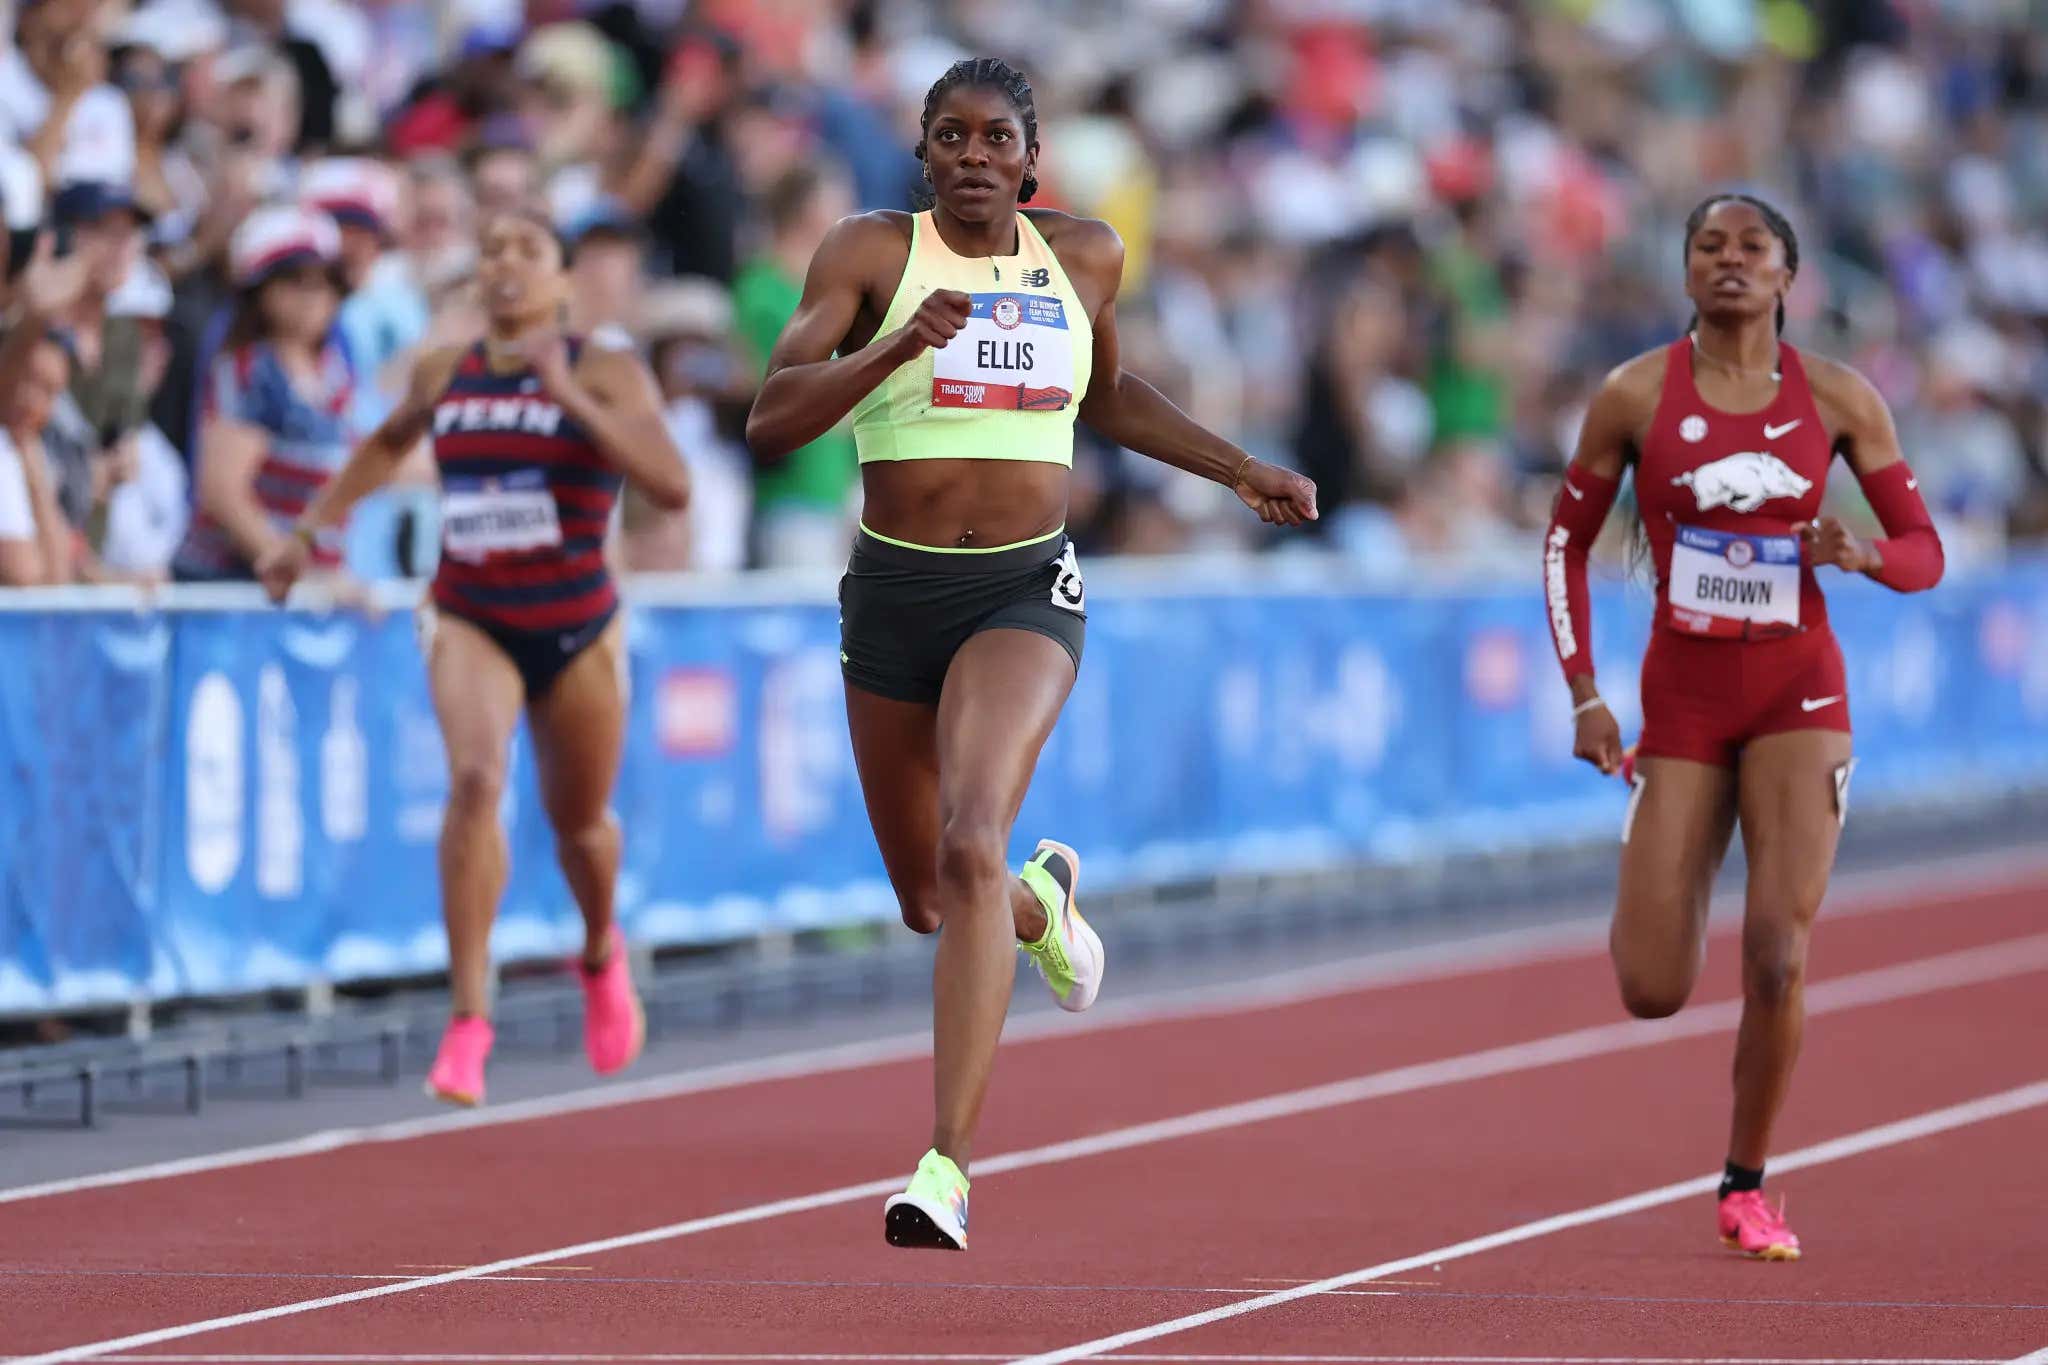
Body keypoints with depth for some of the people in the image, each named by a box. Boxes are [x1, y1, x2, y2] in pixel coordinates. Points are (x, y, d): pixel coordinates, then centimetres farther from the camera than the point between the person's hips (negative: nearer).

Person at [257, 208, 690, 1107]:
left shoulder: (607, 375, -7)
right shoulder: (442, 375, 3)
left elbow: (672, 485, -22)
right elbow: (388, 443, 25)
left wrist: (572, 400, -27)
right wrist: (310, 532, 20)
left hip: (577, 628, -1)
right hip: (470, 620, 1)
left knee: (579, 822, 15)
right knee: (474, 777, -26)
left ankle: (601, 956, 51)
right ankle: (468, 1018, -26)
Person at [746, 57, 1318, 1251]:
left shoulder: (1084, 259, 6)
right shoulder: (872, 252, -3)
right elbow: (772, 420, -12)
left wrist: (1239, 470, 20)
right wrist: (895, 346, -26)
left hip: (1026, 590, -1)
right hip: (895, 587, 1)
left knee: (971, 849, -25)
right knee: (928, 902, 14)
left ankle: (949, 1167, -28)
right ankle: (1041, 899, 53)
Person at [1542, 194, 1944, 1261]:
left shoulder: (1838, 400, -2)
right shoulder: (1637, 396, -3)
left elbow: (1926, 553, 3)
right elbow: (1567, 542, 7)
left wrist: (1863, 553, -20)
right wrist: (1583, 694, -1)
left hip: (1796, 698, 0)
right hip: (1681, 701, 0)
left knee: (1778, 954, -14)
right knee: (1654, 993, -4)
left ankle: (1747, 1187, 5)